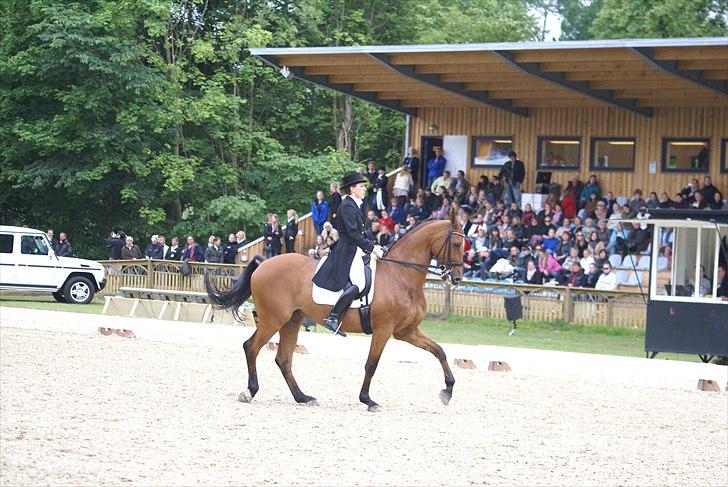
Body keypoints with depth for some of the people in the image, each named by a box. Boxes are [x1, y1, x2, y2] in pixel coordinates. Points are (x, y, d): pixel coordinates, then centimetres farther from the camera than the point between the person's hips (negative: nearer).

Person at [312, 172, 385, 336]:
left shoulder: (355, 205, 19)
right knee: (355, 285, -26)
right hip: (348, 253, -11)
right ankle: (333, 318, -23)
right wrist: (372, 248, -18)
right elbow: (353, 234, -20)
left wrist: (373, 247, 10)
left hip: (356, 250, 11)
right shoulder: (348, 206, -13)